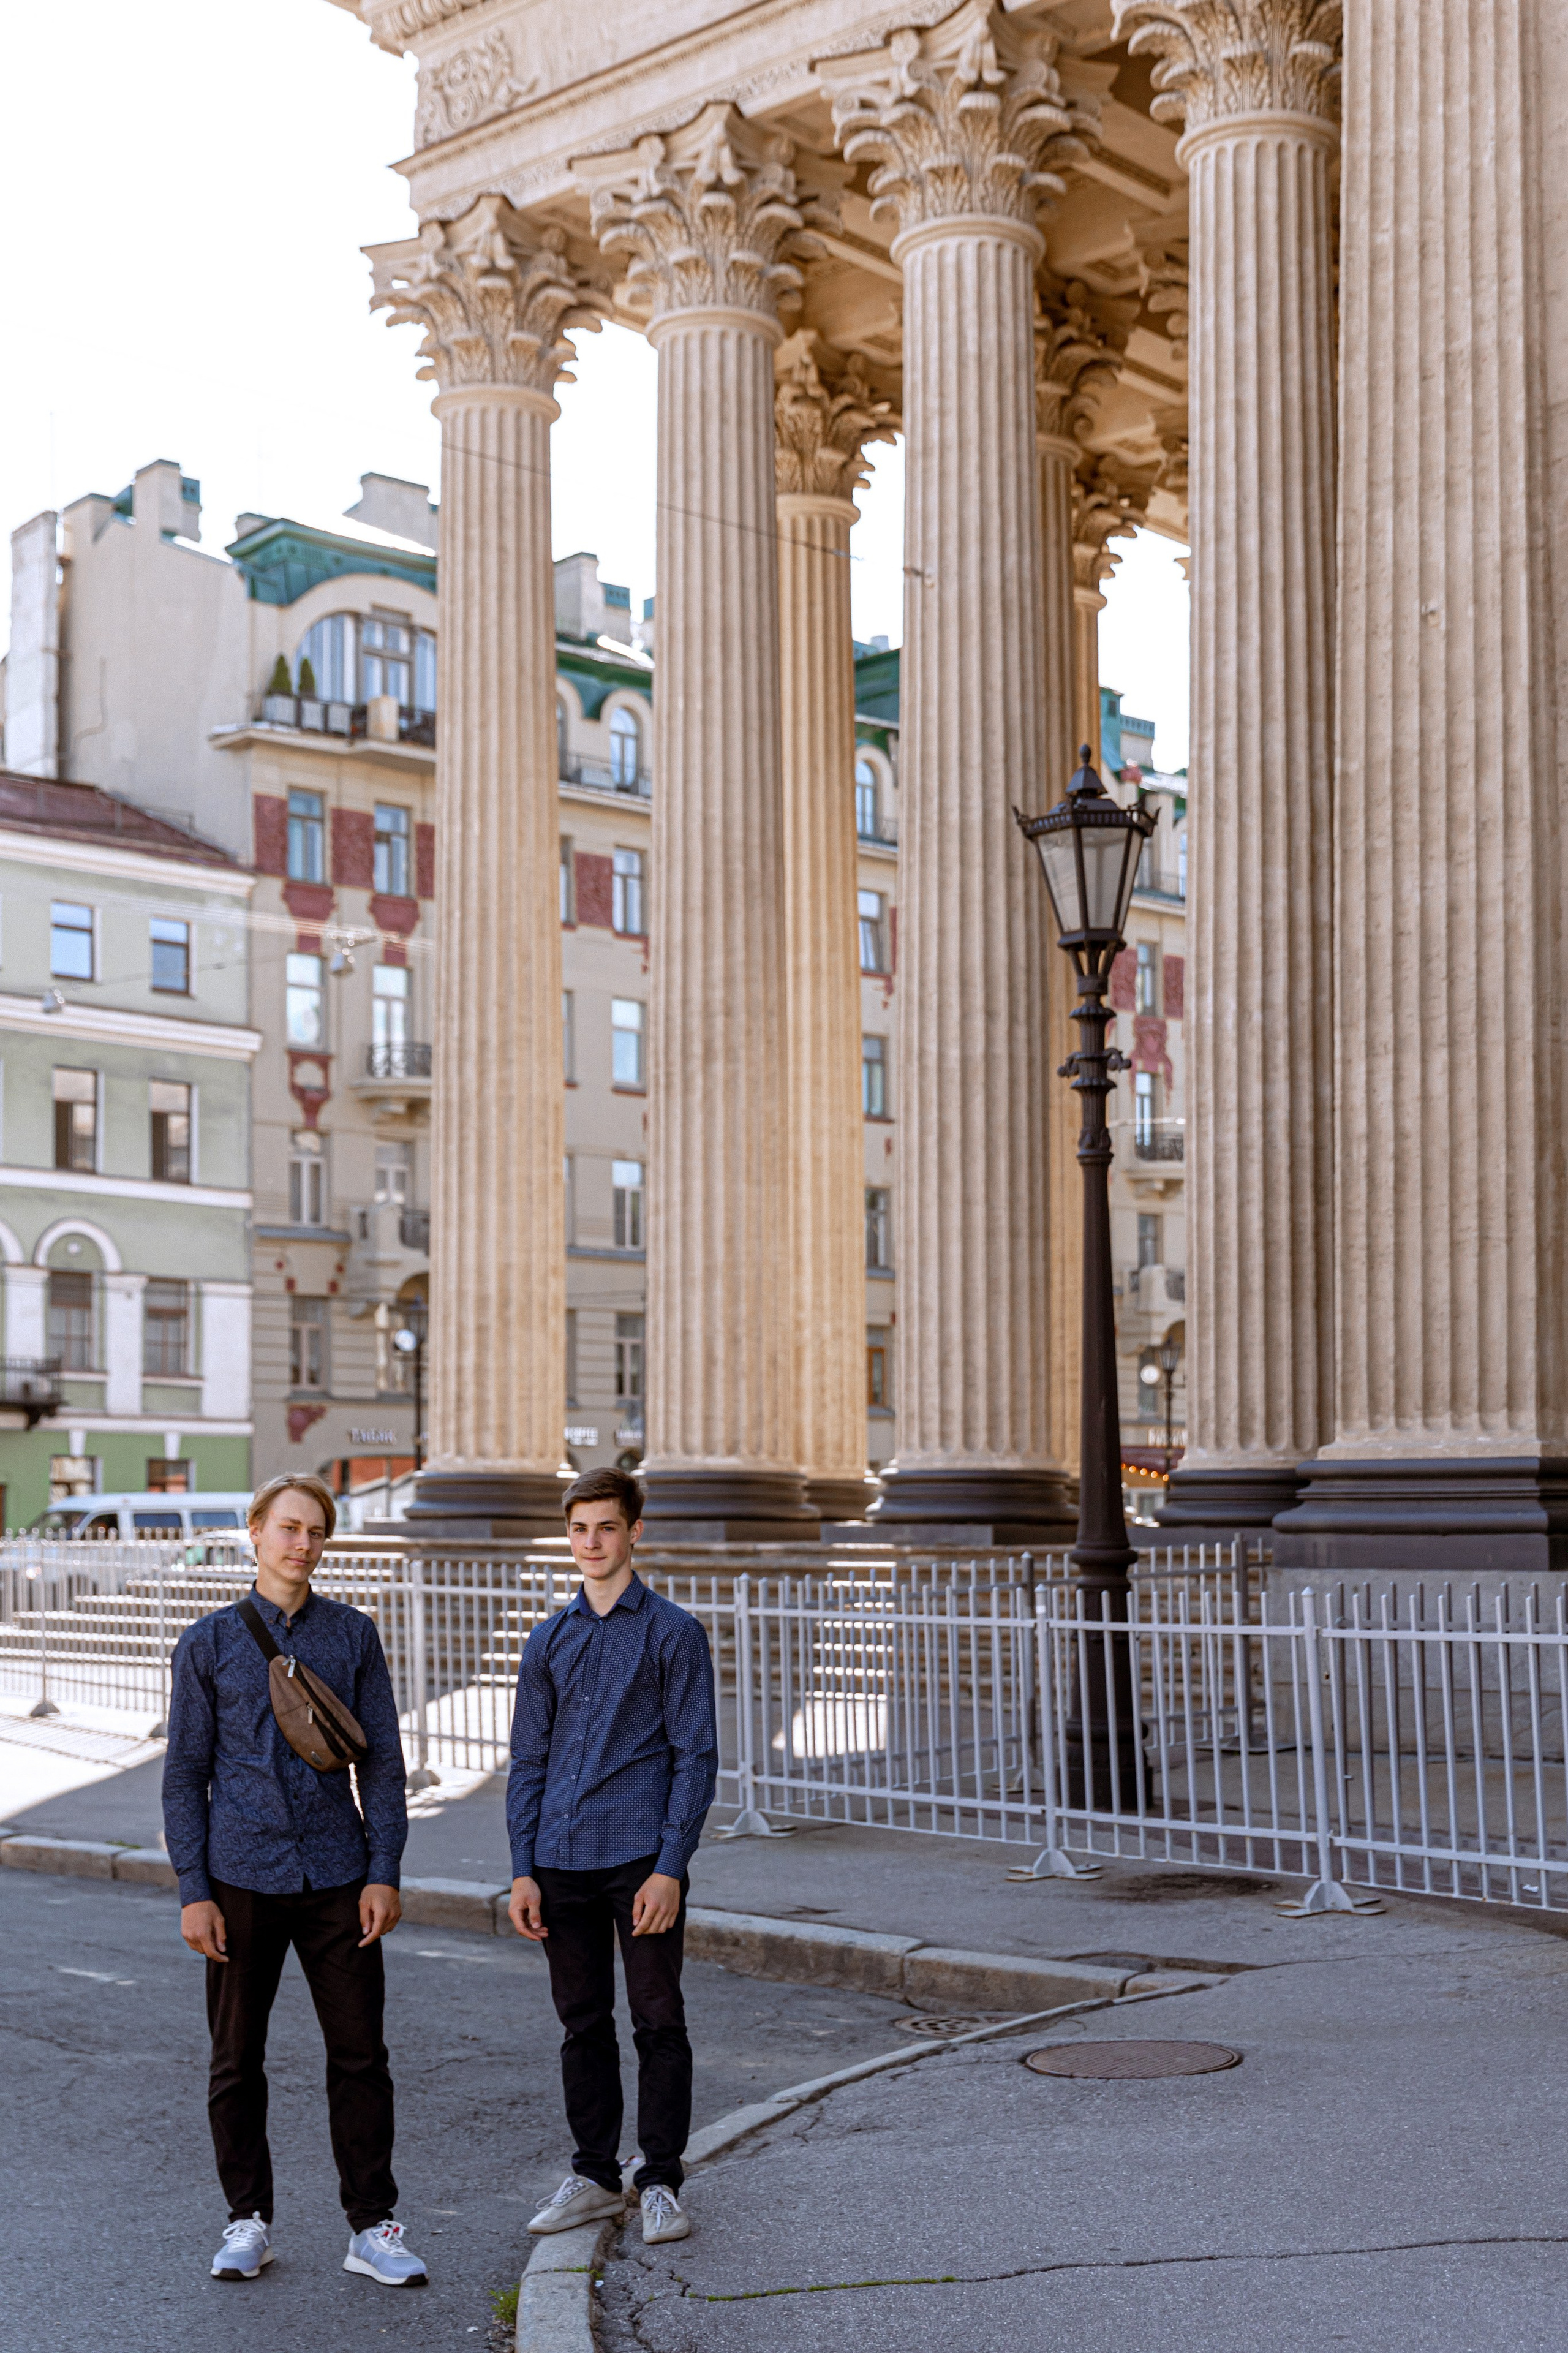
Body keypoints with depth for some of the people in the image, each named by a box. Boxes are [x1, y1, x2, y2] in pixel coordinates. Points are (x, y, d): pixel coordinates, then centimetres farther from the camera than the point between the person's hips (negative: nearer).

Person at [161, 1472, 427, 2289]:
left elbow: (382, 1761, 6)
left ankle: (371, 2228, 10)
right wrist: (193, 1892, -4)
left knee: (360, 2055, 1)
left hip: (337, 1878, 1)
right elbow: (185, 1774, 3)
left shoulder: (353, 1636, 6)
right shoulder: (210, 1643, 2)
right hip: (243, 1880, -1)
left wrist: (384, 1873, -2)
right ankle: (248, 2222, 22)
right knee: (237, 2059, 7)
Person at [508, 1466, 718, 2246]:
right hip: (562, 1862, 4)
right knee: (582, 2023, 11)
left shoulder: (672, 1633, -1)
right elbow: (527, 1761, 13)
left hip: (642, 1859, -4)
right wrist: (523, 1872, 4)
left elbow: (696, 1756, -3)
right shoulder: (549, 1642, 12)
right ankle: (594, 2176, 22)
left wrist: (670, 1868, -12)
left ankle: (661, 2183, 12)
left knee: (658, 2022, 1)